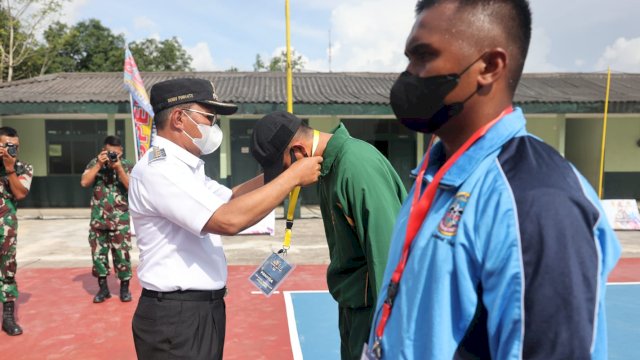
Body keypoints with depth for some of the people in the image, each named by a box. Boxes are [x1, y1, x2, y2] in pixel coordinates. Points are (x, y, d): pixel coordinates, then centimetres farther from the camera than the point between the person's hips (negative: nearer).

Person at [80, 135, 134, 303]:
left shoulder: (127, 166, -1)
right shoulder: (95, 163, 5)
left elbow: (132, 187, -13)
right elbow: (84, 182, -7)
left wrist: (118, 167, -19)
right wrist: (99, 165, -12)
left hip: (121, 219, -2)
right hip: (98, 218, 2)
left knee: (122, 253, 0)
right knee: (98, 252, 7)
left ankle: (124, 288, 14)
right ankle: (103, 288, 21)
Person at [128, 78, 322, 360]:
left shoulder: (181, 166, 11)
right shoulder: (158, 169, -21)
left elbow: (230, 198, 16)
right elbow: (228, 220, -30)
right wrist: (293, 176, -23)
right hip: (176, 316, -9)